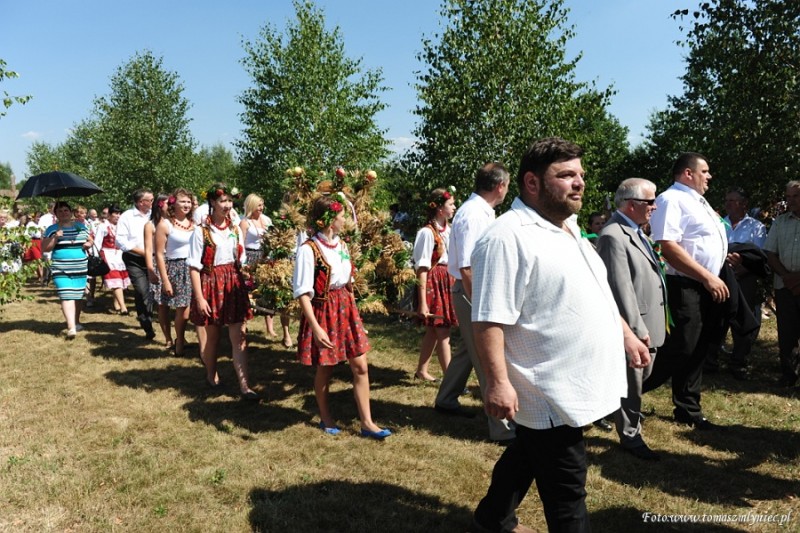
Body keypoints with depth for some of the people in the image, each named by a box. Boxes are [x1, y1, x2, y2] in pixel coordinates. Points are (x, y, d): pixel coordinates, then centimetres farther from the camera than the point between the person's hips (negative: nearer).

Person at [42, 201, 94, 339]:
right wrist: (55, 238, -15)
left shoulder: (80, 226, 11)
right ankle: (71, 327, -22)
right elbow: (44, 248, -1)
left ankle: (76, 322, 29)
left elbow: (91, 240, 21)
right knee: (66, 296, -15)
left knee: (78, 296, 12)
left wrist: (89, 244, -2)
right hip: (61, 270, -3)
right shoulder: (52, 229, 3)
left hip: (80, 269, 3)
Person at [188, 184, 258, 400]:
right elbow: (194, 267, -10)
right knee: (212, 335, 12)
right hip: (211, 283, -3)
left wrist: (246, 288, 9)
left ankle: (244, 385, -2)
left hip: (234, 283, 3)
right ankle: (211, 375, 35)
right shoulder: (201, 230, -8)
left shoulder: (235, 229, 7)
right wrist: (199, 298, -14)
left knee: (238, 336, -2)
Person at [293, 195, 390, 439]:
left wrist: (353, 313, 17)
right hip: (323, 311, -6)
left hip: (346, 307, 6)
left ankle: (367, 423, 15)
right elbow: (302, 293, -18)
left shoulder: (342, 245, 7)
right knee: (325, 370, 10)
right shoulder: (309, 249, -16)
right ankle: (326, 418, 32)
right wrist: (316, 328, -24)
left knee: (360, 367, 5)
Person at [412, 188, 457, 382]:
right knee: (443, 333, -3)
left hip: (447, 280, 8)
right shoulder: (428, 232, -15)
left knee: (433, 330, 16)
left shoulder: (448, 230, 8)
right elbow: (422, 269, -17)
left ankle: (421, 371, 30)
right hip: (434, 281, -8)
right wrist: (422, 302, -18)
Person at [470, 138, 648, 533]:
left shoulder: (568, 229, 11)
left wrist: (625, 334, 21)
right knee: (566, 492, 5)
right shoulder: (508, 238, -22)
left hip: (571, 387, 10)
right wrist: (498, 382, -29)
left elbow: (594, 293, 22)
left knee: (527, 455, 25)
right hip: (550, 396, -10)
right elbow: (489, 320, -26)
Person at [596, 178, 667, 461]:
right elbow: (621, 288, -24)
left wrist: (648, 325, 16)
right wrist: (637, 328, -22)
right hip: (634, 325, -10)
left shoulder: (636, 231, 10)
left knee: (641, 377, 23)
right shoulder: (613, 236, -22)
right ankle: (630, 436, 21)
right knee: (631, 383, 5)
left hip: (649, 322, 10)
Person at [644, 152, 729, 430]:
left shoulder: (698, 201, 18)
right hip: (686, 286, -9)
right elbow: (668, 246, -24)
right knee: (682, 349, -10)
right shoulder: (671, 199, -13)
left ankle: (688, 409, 24)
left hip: (709, 286, 9)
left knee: (697, 351, 13)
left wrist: (716, 277, 17)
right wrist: (707, 277, -22)